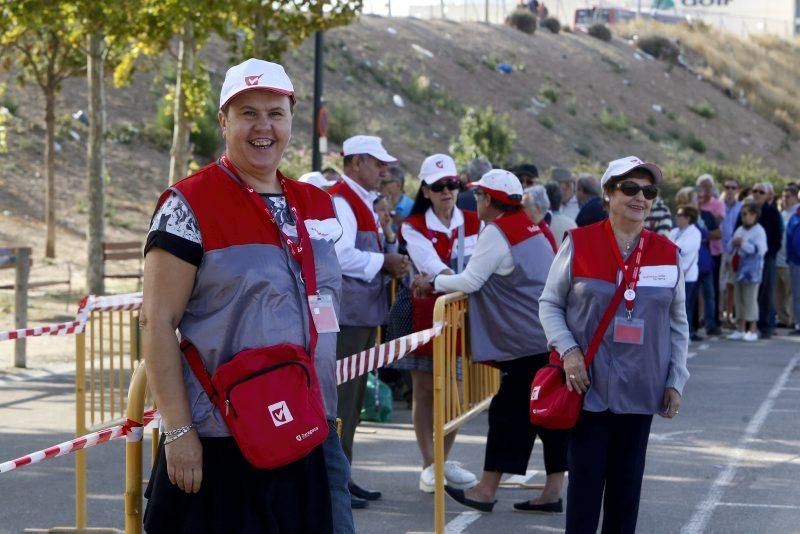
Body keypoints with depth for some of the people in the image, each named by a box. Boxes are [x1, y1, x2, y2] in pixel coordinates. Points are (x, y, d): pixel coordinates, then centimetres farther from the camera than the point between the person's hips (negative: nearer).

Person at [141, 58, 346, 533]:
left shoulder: (317, 205, 11)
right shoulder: (189, 204, -8)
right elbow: (157, 322, -11)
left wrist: (330, 409, 16)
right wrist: (178, 431, -16)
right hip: (221, 442, -6)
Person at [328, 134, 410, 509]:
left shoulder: (363, 202, 18)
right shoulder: (339, 201, -14)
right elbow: (341, 256, -26)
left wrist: (389, 266, 6)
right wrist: (384, 262, -16)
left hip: (363, 313, 11)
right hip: (346, 313, -11)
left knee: (353, 397, 14)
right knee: (340, 398, -7)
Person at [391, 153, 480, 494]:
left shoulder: (473, 223, 7)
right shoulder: (413, 227, -3)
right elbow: (432, 265, -18)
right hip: (425, 311, -3)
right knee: (424, 390, 2)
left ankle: (444, 460, 18)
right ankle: (429, 465, 8)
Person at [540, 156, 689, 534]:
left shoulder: (668, 254, 4)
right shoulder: (579, 244, -4)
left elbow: (678, 324, 10)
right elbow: (549, 304, 2)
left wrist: (675, 381, 4)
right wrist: (568, 350, -13)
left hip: (640, 388, 3)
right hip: (588, 385, -3)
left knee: (627, 482, 9)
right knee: (586, 478, -1)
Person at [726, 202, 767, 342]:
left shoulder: (759, 231, -9)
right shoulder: (740, 230, 14)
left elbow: (759, 250, -21)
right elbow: (730, 249, 17)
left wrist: (743, 243, -21)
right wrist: (733, 244, -5)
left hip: (752, 271, -7)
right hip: (739, 269, 8)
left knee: (750, 299, -4)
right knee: (739, 299, 9)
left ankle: (752, 330, 3)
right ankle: (740, 329, 16)